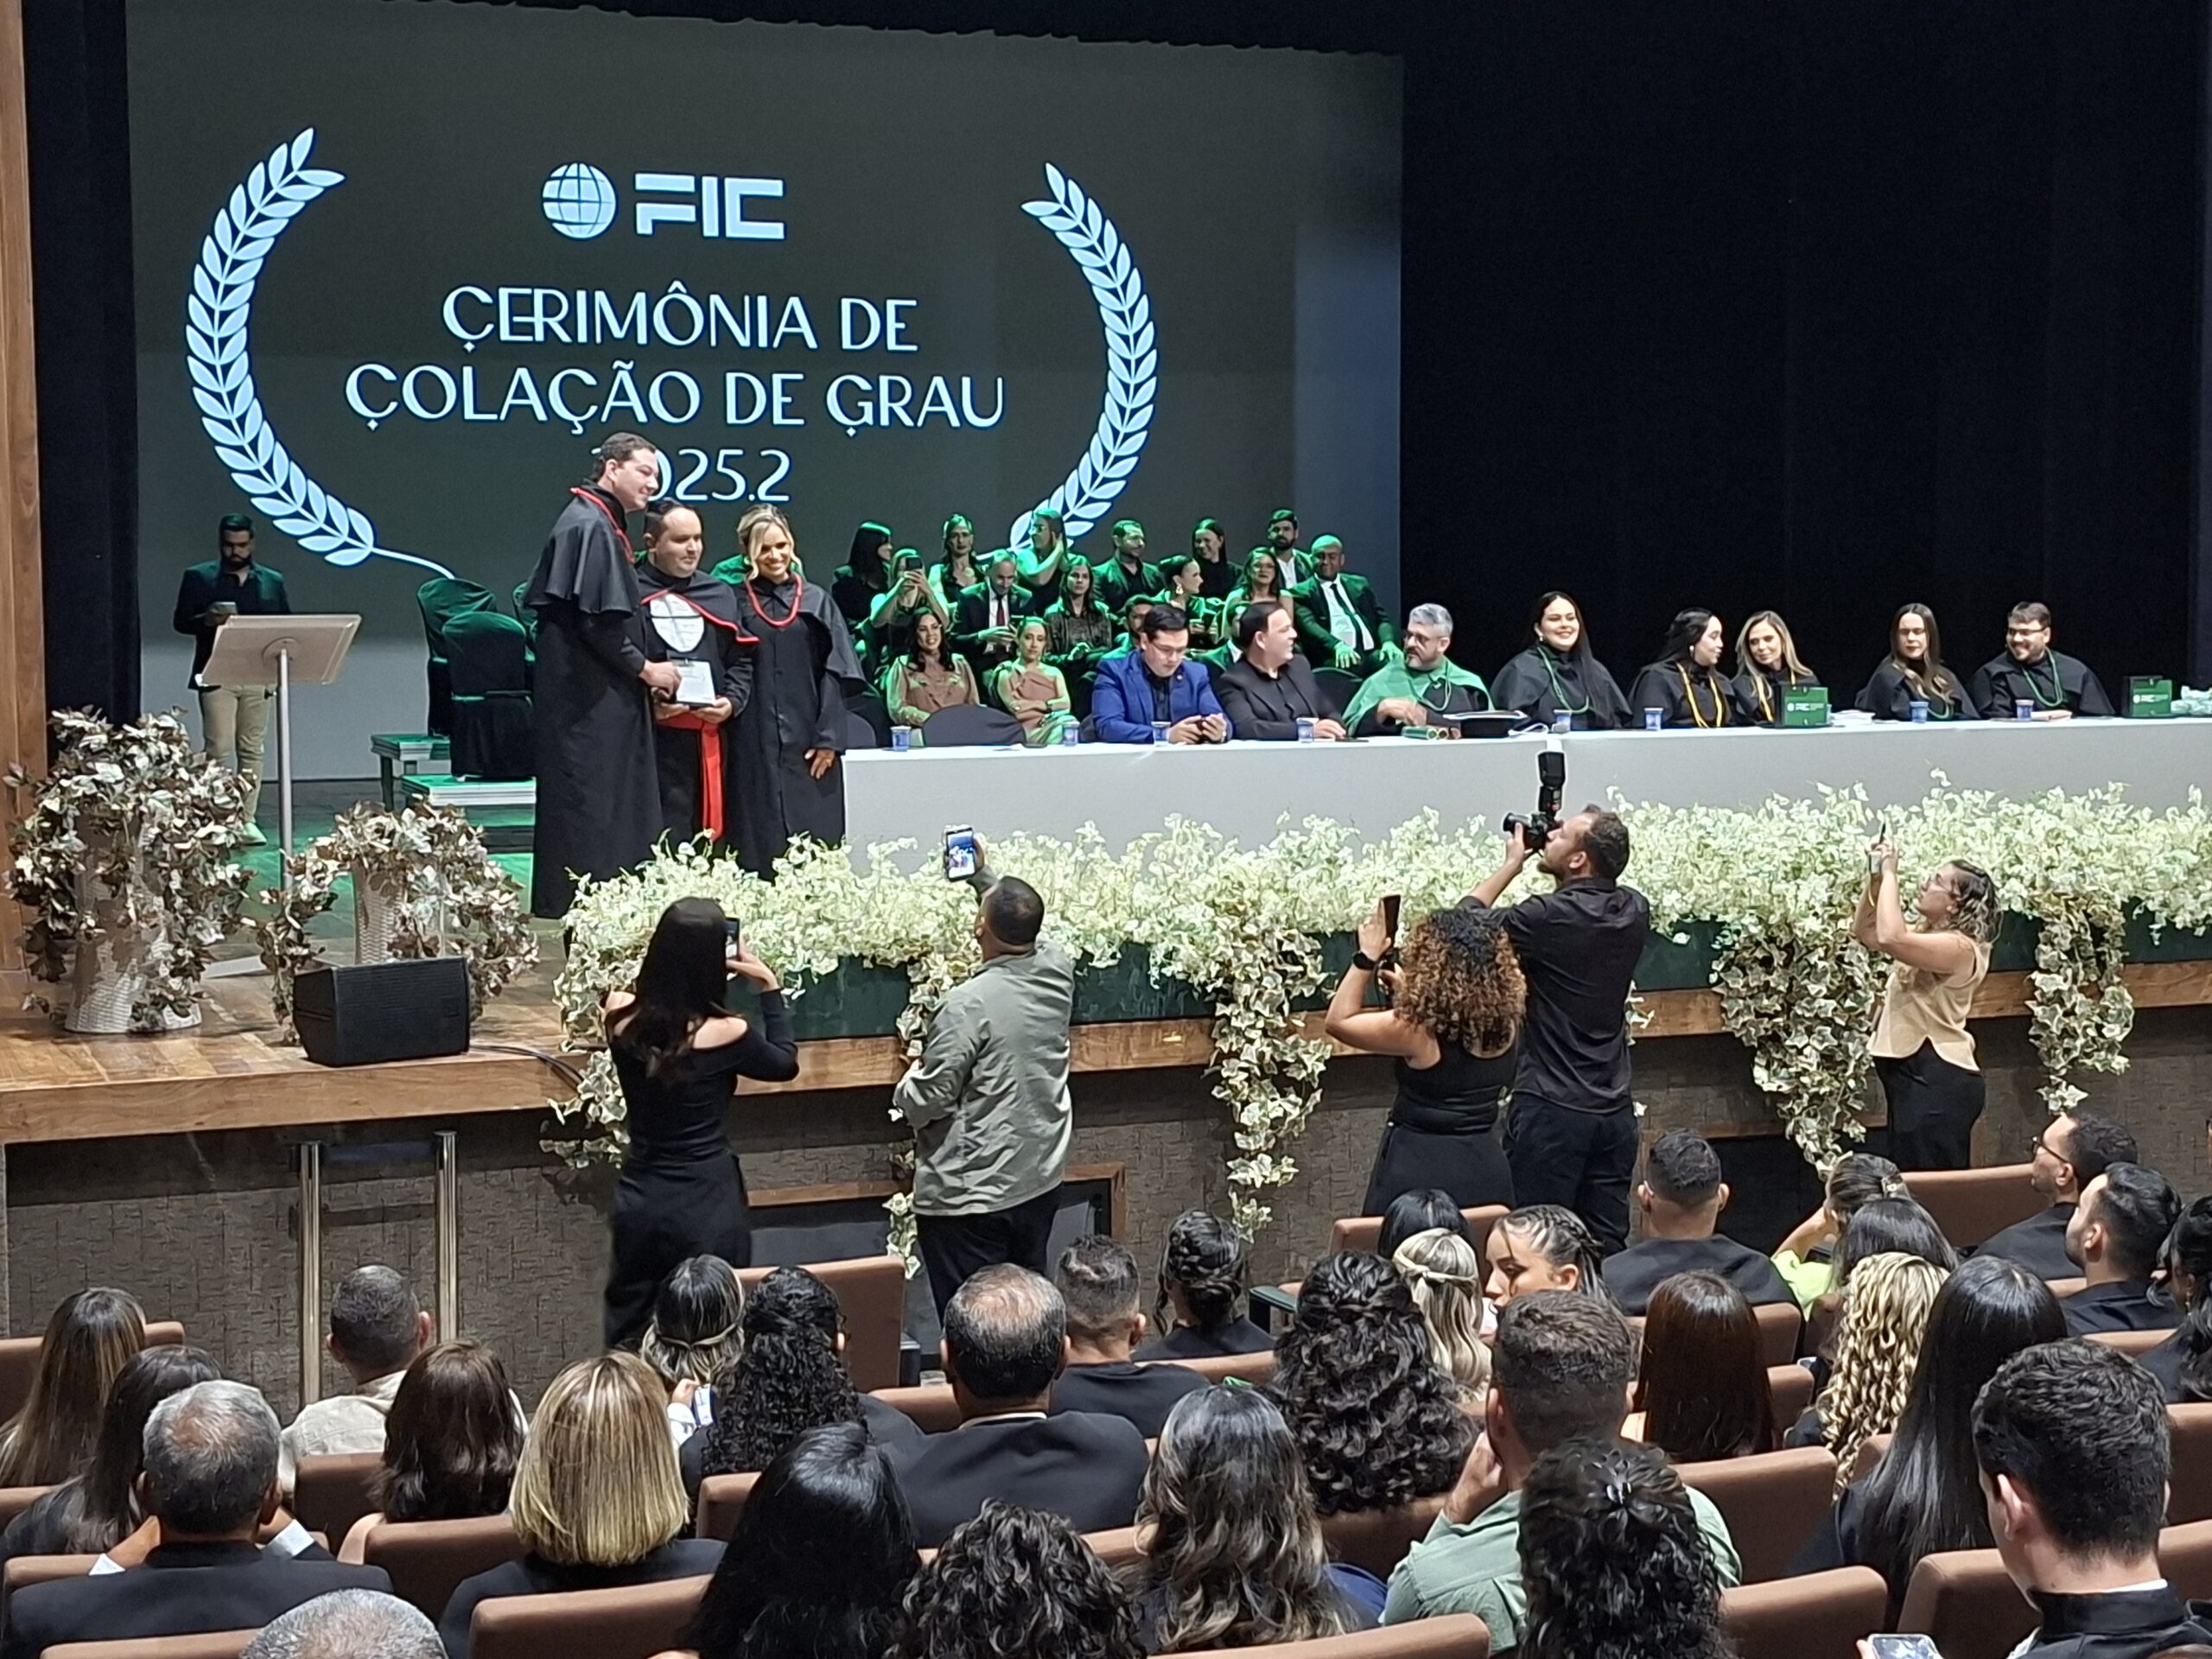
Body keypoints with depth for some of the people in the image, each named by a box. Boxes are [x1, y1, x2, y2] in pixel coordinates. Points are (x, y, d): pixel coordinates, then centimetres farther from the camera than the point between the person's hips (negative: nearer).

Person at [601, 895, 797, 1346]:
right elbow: (785, 1064, 5)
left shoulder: (622, 1018, -7)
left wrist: (671, 954, 15)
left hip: (639, 1204, 4)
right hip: (707, 1208, -4)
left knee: (628, 1344, 14)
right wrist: (770, 987, 7)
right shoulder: (726, 1034, -16)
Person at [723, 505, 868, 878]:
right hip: (755, 740, -1)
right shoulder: (735, 603, 7)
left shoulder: (816, 603, 10)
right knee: (761, 839, -5)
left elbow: (833, 673, 5)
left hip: (807, 740, 1)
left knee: (815, 841, -4)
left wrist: (828, 738, -4)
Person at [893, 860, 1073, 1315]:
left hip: (970, 1196, -7)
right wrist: (984, 876, 34)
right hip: (1040, 1186, 7)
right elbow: (1025, 926, 22)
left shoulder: (967, 1004, -22)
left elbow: (927, 1101, -18)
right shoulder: (1058, 973, -3)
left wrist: (907, 1084, 4)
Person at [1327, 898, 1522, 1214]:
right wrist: (1408, 991, 20)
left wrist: (1367, 957, -2)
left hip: (1420, 1170, -6)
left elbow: (1338, 1022, -5)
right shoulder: (1505, 1024, -4)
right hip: (1486, 1168, 6)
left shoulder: (1418, 1028, -20)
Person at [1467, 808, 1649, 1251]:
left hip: (1552, 1109, -6)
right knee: (1608, 1246, 9)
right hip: (1615, 1109, 6)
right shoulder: (1635, 912, 2)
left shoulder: (1549, 917, -17)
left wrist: (1512, 863, 3)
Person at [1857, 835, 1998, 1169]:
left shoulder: (1960, 947, -15)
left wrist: (1890, 875, -19)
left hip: (1940, 1080, -10)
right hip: (1913, 1075, 10)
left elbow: (1889, 938, -30)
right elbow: (1864, 931, 25)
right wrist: (1875, 879, 10)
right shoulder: (1926, 935, 16)